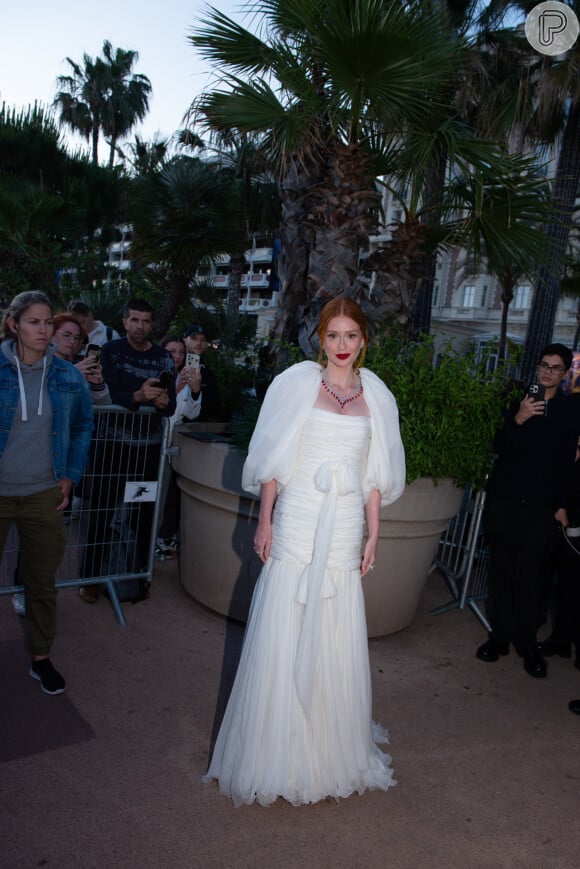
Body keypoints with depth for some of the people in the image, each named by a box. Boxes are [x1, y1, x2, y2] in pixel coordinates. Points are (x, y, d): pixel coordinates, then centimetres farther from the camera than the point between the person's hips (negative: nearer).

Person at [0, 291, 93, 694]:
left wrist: (71, 475, 7)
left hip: (44, 495, 2)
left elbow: (83, 427, 14)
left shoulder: (68, 376, 1)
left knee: (42, 581, 13)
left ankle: (42, 657, 30)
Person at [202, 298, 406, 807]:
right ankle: (278, 752, 22)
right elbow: (273, 460, 0)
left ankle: (331, 749, 30)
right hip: (298, 526, -2)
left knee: (337, 643, 9)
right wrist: (265, 521, -4)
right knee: (284, 637, 3)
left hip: (345, 530, 3)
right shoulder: (297, 383, 0)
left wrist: (373, 535, 8)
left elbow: (374, 476, 11)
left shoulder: (376, 396, 9)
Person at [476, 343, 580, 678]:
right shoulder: (516, 400, 6)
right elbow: (499, 447, 1)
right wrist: (517, 420, -15)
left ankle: (528, 642, 10)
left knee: (529, 574, -4)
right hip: (504, 499, 2)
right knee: (502, 569, 6)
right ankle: (500, 635, 18)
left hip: (540, 505, -1)